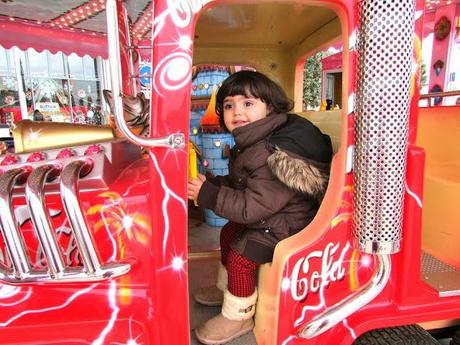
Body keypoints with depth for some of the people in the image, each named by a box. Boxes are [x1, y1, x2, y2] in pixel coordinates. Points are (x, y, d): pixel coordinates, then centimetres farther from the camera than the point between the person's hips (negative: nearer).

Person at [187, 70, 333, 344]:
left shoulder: (273, 156, -33)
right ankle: (225, 288, 42)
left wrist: (207, 193, -27)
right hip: (267, 216, 11)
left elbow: (251, 206, -32)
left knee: (240, 257, -13)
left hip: (286, 224, -11)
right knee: (229, 233, 19)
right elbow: (241, 184, 10)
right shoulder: (253, 143, 0)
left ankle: (237, 317, 14)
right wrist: (212, 183, -4)